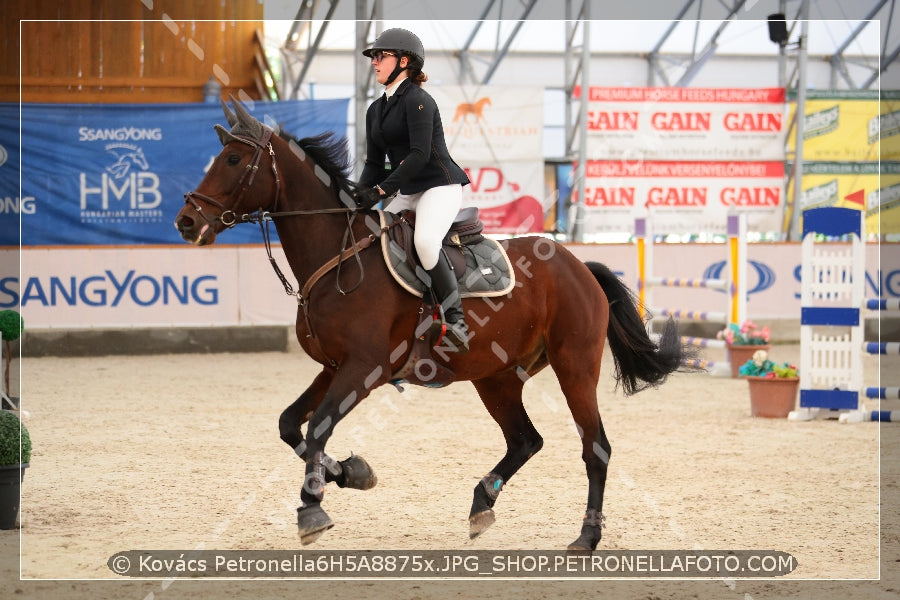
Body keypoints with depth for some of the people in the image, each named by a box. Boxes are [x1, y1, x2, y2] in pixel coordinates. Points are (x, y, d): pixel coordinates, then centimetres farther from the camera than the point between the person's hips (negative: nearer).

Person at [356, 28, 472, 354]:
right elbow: (374, 162, 16)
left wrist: (382, 189, -24)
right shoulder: (376, 110, 15)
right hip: (406, 193, 10)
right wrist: (362, 195, -3)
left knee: (425, 240, -33)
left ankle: (455, 318, -26)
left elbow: (420, 154, -21)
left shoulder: (417, 100, -12)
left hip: (440, 186, -10)